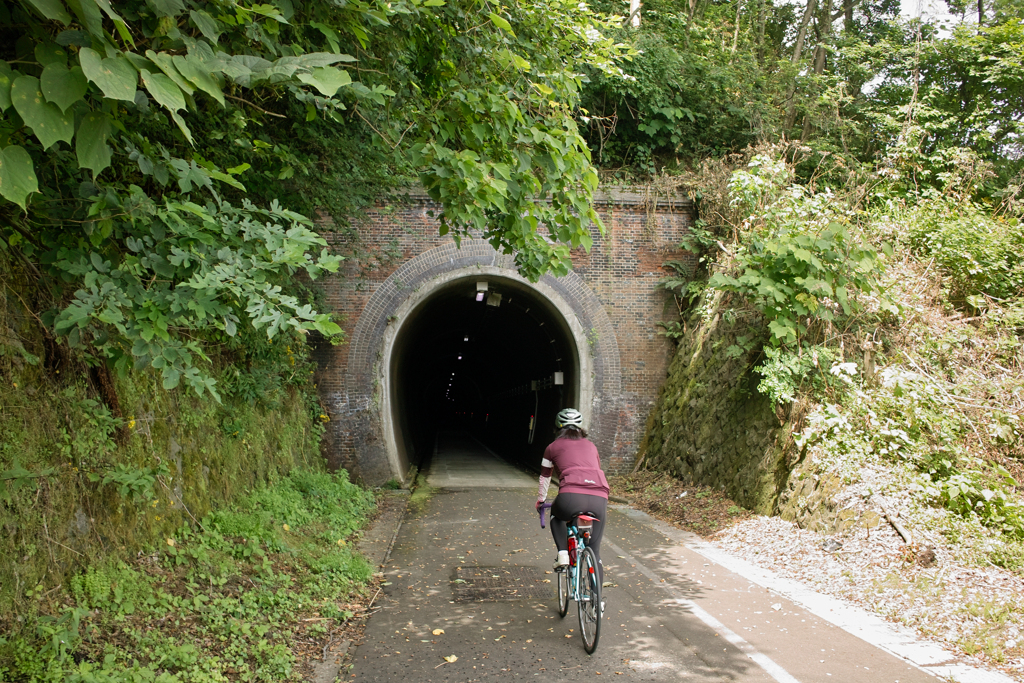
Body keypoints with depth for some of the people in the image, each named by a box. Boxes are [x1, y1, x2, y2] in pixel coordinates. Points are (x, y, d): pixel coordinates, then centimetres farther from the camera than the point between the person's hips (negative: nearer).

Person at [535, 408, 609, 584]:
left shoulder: (553, 447, 20)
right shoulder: (591, 446, 28)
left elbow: (545, 478, 31)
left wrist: (540, 502, 49)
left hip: (571, 497, -2)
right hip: (600, 500, 3)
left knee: (556, 515, 33)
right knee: (595, 551, 17)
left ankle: (563, 555, 16)